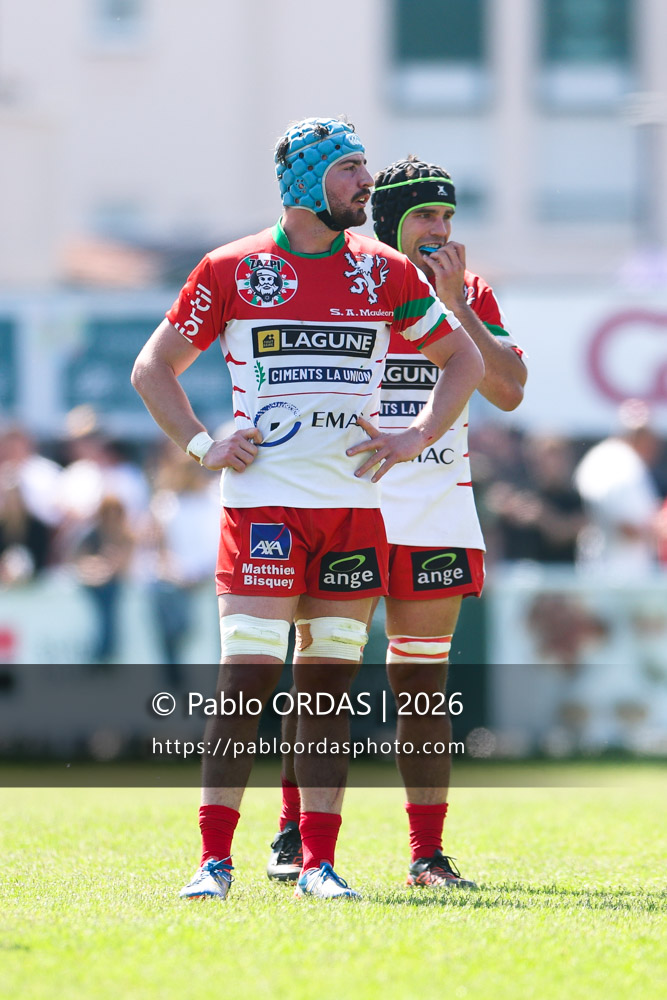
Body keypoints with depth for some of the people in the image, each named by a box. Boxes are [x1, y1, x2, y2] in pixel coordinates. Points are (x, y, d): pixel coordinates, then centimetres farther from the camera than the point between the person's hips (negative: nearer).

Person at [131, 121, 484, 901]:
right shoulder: (231, 271, 1)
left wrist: (417, 437, 5)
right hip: (263, 500, -3)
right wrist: (201, 446, -2)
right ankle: (214, 860, -6)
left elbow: (464, 360, 18)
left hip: (354, 501, 3)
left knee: (328, 684, 4)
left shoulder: (384, 272, 8)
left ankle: (318, 862, 7)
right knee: (247, 679, -10)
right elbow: (153, 368, 10)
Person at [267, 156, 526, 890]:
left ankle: (427, 853, 5)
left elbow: (508, 390, -5)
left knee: (423, 683, 4)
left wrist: (452, 302, -10)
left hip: (436, 517, 3)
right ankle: (294, 839, 6)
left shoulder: (470, 296, 8)